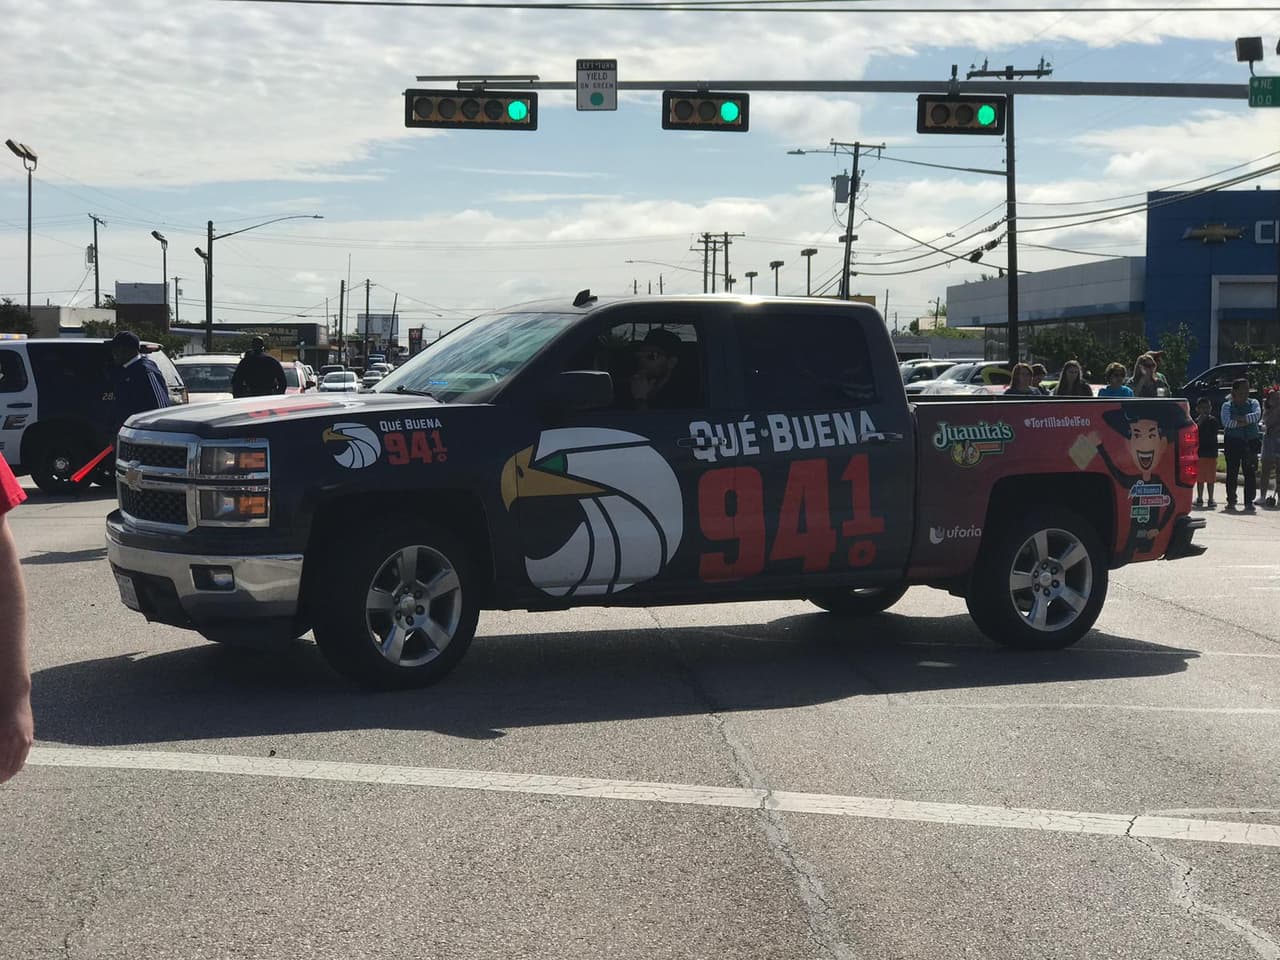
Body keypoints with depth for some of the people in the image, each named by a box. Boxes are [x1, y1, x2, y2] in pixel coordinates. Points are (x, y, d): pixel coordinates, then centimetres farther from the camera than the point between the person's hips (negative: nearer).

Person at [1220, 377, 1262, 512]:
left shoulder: (1253, 403, 9)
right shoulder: (1227, 406, 5)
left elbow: (1257, 415, -12)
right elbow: (1226, 421, -12)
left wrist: (1241, 419, -17)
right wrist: (1241, 423, -17)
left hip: (1251, 441, 1)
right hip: (1233, 441, -1)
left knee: (1250, 472, -4)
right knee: (1232, 472, 0)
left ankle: (1249, 502, -3)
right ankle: (1231, 501, 9)